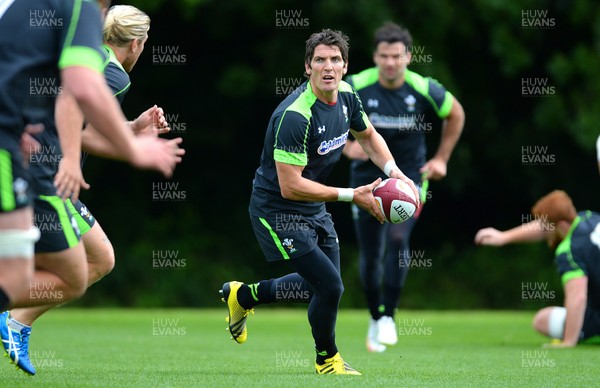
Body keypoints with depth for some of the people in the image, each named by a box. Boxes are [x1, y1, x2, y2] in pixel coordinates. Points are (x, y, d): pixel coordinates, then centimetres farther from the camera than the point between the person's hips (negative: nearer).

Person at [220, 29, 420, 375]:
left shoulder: (347, 97, -5)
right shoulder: (295, 116, -30)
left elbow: (368, 136, 16)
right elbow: (290, 186, -30)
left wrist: (394, 171, -3)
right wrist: (352, 196, -28)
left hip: (315, 209, 9)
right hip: (278, 212, -9)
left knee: (320, 286, 19)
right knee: (331, 287, -11)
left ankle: (243, 296, 40)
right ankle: (328, 359, 16)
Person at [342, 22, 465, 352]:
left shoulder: (425, 90, -13)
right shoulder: (355, 88, -14)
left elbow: (455, 114, 7)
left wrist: (441, 158, 5)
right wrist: (347, 146, -13)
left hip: (408, 178, -1)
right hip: (367, 176, 1)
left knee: (397, 239, -23)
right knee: (370, 256, 3)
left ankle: (389, 316, -12)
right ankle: (375, 319, 25)